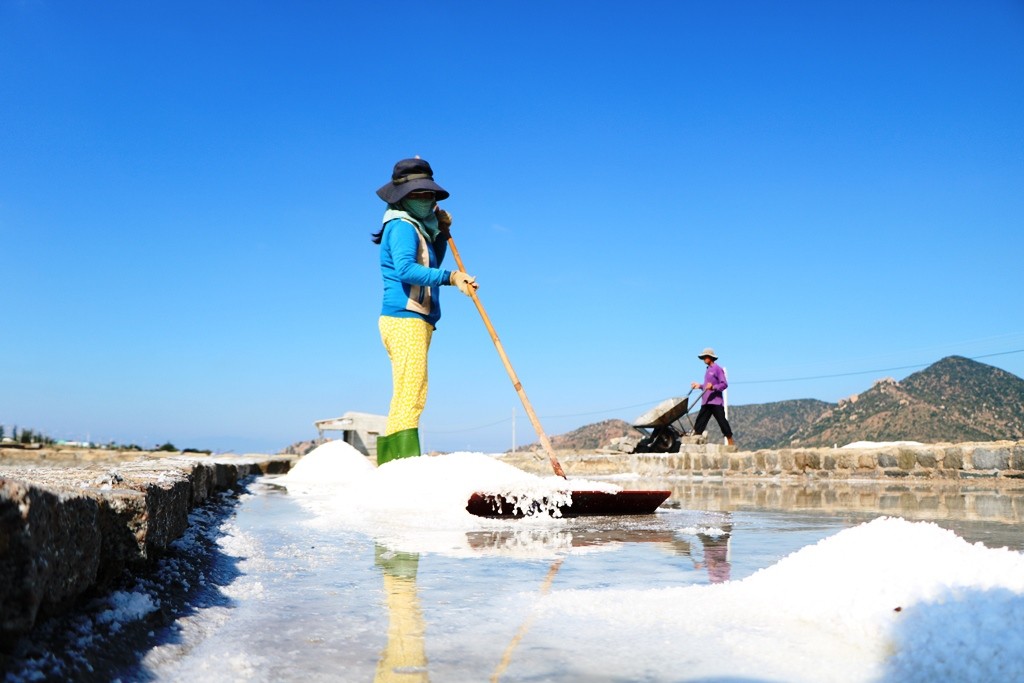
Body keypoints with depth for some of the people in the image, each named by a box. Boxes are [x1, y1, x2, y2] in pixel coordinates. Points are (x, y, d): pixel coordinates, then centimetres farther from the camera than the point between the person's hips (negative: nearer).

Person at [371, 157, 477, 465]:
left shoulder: (416, 227, 20)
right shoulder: (402, 226, -9)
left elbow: (429, 265, 34)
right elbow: (406, 269, -26)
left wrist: (442, 233, 20)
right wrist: (451, 277, -33)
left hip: (414, 321, 10)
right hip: (405, 319, -10)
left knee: (406, 398, 11)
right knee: (410, 396, -17)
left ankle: (389, 463, 15)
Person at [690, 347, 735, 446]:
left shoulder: (717, 368, -5)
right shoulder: (708, 370, 20)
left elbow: (724, 384, -13)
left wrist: (713, 387, -25)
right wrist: (700, 385, 20)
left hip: (716, 402, -8)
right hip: (706, 402, 8)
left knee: (722, 421, -5)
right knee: (699, 423, 2)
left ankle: (731, 443, 2)